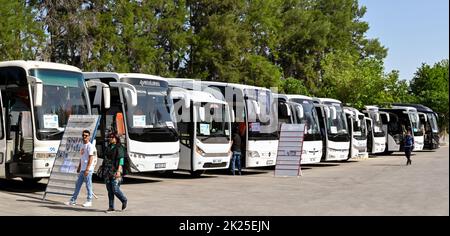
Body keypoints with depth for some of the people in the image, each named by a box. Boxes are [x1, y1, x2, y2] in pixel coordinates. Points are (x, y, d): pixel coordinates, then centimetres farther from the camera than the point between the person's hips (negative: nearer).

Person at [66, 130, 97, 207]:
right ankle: (73, 200, 15)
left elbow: (91, 158, -17)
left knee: (88, 185, -2)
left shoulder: (90, 146, -11)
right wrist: (79, 168, 21)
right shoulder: (83, 146, 17)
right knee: (78, 184, 10)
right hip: (82, 169, 9)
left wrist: (87, 169, -21)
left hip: (88, 169, -9)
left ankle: (89, 201, 6)